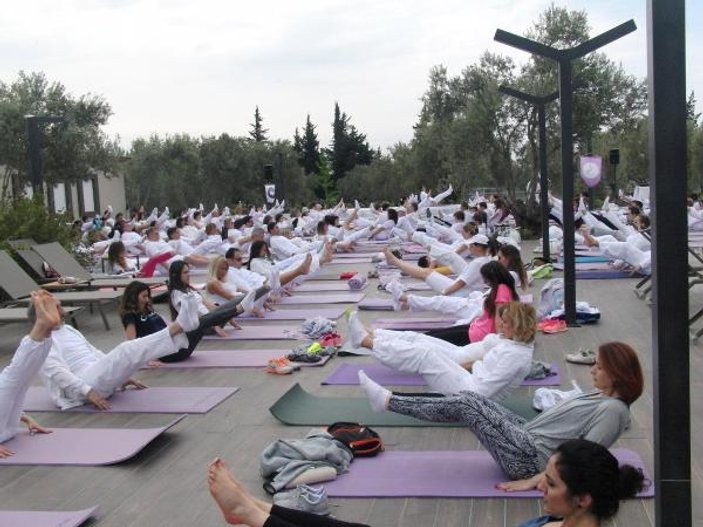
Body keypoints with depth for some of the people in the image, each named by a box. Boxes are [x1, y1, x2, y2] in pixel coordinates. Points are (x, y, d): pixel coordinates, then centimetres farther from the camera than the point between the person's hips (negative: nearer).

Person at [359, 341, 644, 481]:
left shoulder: (612, 409, -17)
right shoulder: (601, 395, 11)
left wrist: (533, 481, -23)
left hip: (530, 458, -9)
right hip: (529, 438, 9)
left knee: (465, 404, -11)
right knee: (469, 399, 2)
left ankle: (388, 401, -2)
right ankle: (390, 401, 6)